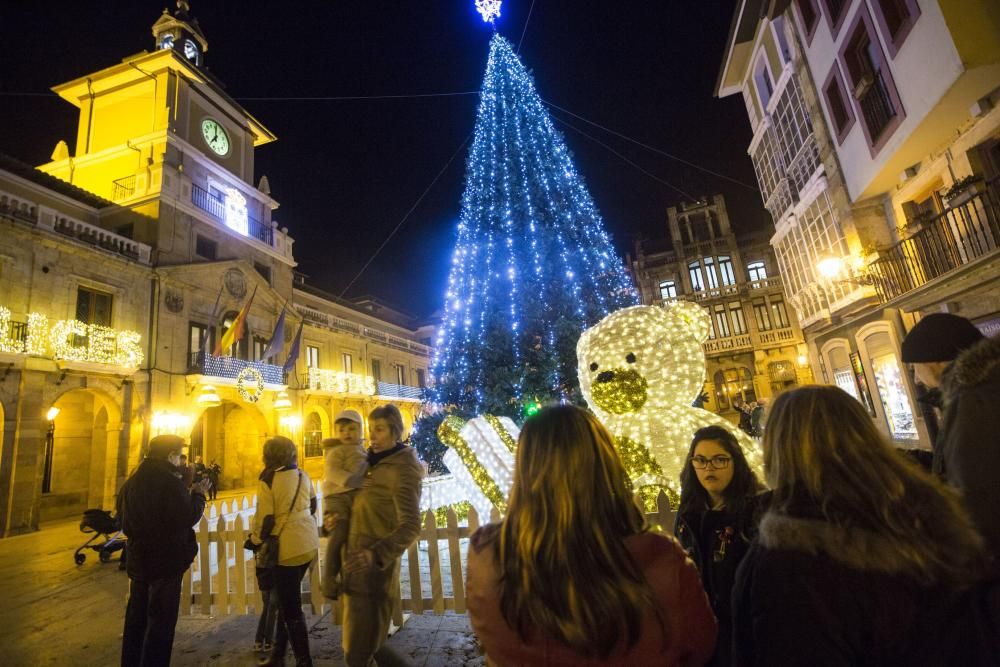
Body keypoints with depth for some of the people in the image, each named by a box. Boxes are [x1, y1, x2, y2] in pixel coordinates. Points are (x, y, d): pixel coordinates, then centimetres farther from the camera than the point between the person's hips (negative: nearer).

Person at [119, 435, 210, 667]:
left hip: (138, 560, 8)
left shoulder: (131, 482, 6)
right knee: (161, 621, 3)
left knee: (136, 617, 20)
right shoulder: (170, 482, -22)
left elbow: (126, 523, 16)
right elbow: (187, 517, -24)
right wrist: (199, 495, -10)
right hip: (166, 561, -8)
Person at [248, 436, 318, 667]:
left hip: (288, 547, -6)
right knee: (287, 600, 21)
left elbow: (266, 518, -14)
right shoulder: (303, 475, 4)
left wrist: (255, 540, 3)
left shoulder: (268, 480, -12)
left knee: (290, 607, 6)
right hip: (309, 542, 6)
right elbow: (313, 507, 14)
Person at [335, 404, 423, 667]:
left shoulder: (402, 470, -18)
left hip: (374, 566, -9)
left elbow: (410, 526, -28)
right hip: (360, 564, 9)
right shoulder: (377, 463, 10)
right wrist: (339, 518, 4)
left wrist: (375, 554, -42)